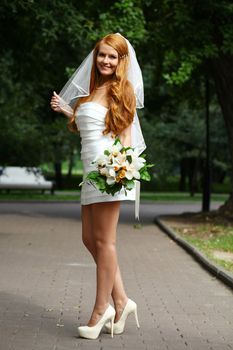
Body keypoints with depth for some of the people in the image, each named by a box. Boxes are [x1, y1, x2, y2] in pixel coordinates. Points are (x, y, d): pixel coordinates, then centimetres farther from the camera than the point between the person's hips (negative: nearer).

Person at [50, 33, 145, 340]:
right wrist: (66, 110, 14)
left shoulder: (122, 89, -1)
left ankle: (101, 310, 2)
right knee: (90, 239, 8)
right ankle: (121, 301, 15)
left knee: (104, 240, -5)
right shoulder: (92, 90, 20)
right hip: (91, 169, 9)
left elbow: (127, 133, -7)